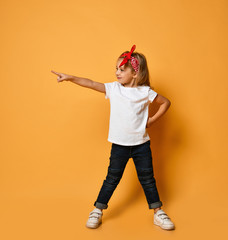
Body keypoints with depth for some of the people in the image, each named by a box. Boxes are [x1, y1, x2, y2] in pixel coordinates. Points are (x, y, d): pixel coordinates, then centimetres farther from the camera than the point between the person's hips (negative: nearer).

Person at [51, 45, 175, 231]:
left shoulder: (145, 92, -3)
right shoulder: (114, 88, -1)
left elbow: (166, 102, 9)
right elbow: (92, 84, -11)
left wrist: (152, 120, 2)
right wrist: (70, 78, -21)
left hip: (141, 144, 0)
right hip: (119, 144, 1)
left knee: (147, 179, 10)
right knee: (112, 178, 10)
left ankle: (158, 213, 25)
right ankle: (97, 211, 25)